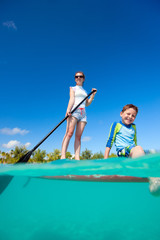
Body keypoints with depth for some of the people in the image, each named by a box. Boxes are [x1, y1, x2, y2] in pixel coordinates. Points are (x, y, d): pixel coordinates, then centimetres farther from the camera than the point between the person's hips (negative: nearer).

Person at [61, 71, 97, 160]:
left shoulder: (84, 91, 30)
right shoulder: (73, 88, 18)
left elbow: (87, 104, 21)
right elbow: (71, 99, 0)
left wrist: (93, 95, 11)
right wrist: (68, 109, -17)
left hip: (83, 113, 4)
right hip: (74, 111, -4)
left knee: (78, 136, -7)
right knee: (69, 133, -20)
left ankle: (77, 158, -13)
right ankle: (63, 156, -26)